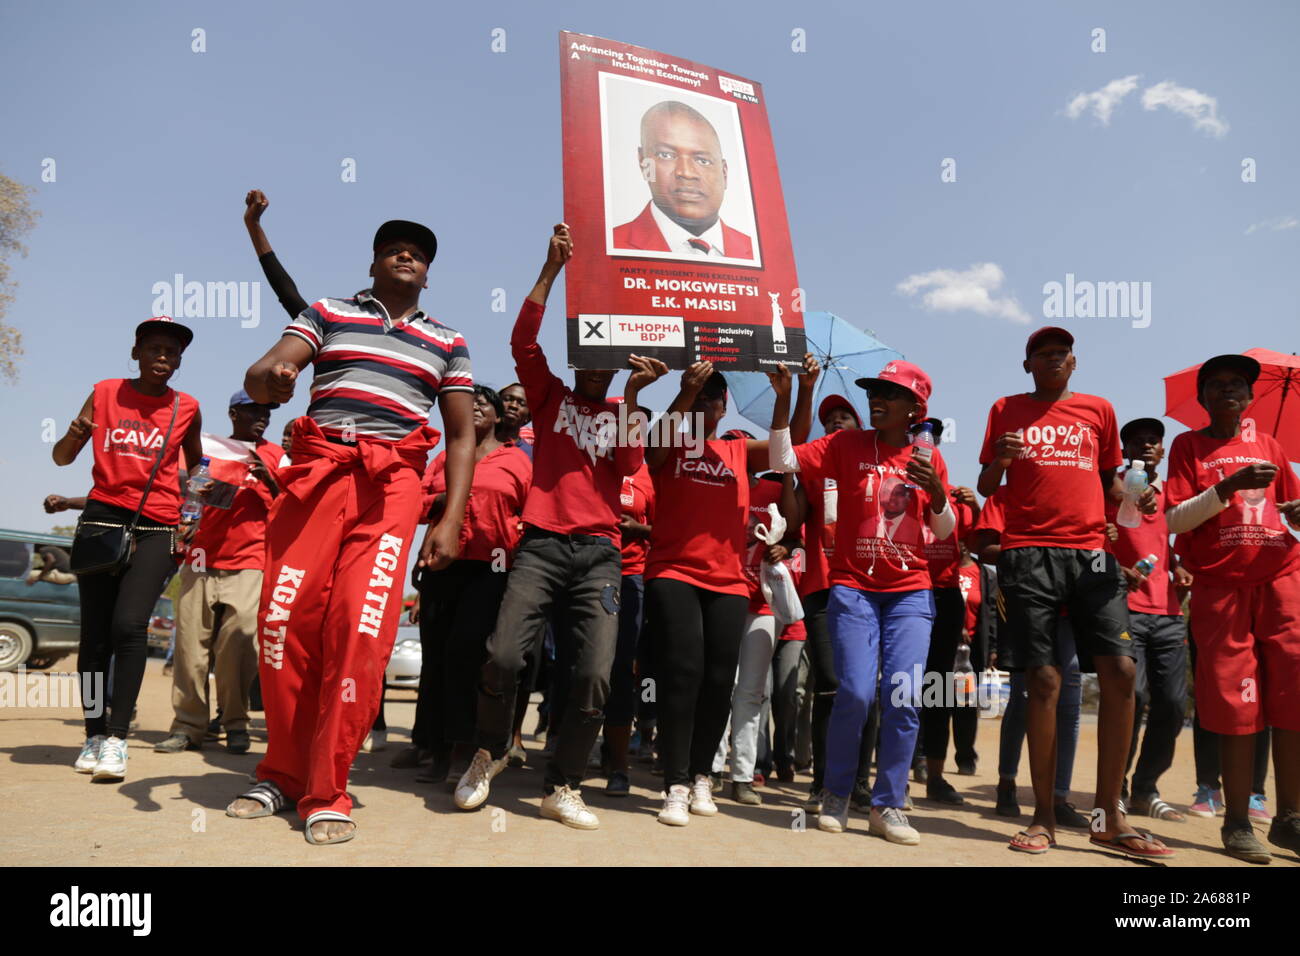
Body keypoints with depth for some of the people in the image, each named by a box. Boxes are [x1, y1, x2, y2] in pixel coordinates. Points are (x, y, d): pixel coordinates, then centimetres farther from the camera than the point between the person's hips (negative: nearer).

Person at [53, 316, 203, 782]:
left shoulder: (187, 409, 7)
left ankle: (116, 739, -14)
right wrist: (75, 433, -11)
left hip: (156, 529, -1)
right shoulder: (105, 393, 7)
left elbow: (195, 464, 25)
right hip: (101, 519, 2)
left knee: (129, 625, -18)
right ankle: (94, 735, 16)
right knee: (95, 634, 4)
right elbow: (62, 457, 10)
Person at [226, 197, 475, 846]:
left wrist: (451, 521, 2)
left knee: (361, 628, -13)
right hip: (318, 468, 1)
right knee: (285, 618, -6)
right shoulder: (327, 313, 19)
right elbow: (257, 378, 6)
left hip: (393, 482, 0)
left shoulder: (448, 343, 21)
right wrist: (270, 376, -21)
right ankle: (284, 773, 15)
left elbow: (462, 436, 16)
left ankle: (326, 793, 0)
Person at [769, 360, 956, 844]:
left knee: (902, 696, -6)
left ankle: (888, 806, 10)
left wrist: (936, 489, -9)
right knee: (855, 693, -11)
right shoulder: (847, 445, 3)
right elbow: (783, 461, -8)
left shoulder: (928, 458, 9)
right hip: (854, 589, -2)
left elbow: (944, 531, 10)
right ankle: (836, 795, 12)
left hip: (910, 592, 2)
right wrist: (784, 399, -15)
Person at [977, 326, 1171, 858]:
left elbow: (1109, 478, 24)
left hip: (1090, 551, 2)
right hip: (1029, 553, -2)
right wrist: (998, 461, -11)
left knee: (1120, 670, -9)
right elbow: (986, 488, 11)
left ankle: (1109, 816, 3)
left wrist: (1135, 498, 2)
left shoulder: (1098, 410, 17)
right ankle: (1044, 818, 5)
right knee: (1044, 681, -5)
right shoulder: (1007, 411, 13)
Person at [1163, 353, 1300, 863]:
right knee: (1236, 705, -4)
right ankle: (1237, 822, 3)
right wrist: (1228, 486, -14)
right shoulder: (1188, 445, 9)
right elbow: (1174, 519, -1)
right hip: (1220, 586, -3)